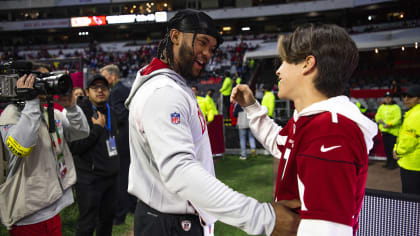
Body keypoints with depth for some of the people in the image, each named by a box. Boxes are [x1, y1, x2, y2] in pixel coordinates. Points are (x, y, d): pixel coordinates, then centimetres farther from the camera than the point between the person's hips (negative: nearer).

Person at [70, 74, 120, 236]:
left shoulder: (110, 112, 12)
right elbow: (75, 147, -19)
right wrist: (98, 127, -17)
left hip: (110, 175, 7)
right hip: (89, 178, -7)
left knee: (108, 216, 16)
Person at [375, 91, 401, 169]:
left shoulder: (396, 107, -5)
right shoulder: (381, 107, 14)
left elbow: (398, 118, -13)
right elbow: (377, 115, 16)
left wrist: (389, 124, -23)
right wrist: (379, 119, -7)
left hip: (393, 131, -6)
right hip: (384, 131, 6)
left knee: (392, 147, -7)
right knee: (386, 147, 11)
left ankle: (394, 163, 2)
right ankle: (389, 162, 22)